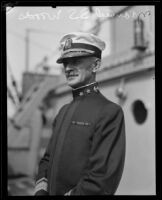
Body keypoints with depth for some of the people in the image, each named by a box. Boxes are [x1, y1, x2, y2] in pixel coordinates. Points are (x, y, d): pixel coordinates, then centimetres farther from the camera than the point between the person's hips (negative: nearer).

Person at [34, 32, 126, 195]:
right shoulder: (64, 111, 7)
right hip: (52, 192, 7)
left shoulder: (111, 112, -17)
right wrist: (41, 190, -5)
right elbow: (48, 159, 10)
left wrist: (72, 193, -18)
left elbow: (104, 177, -23)